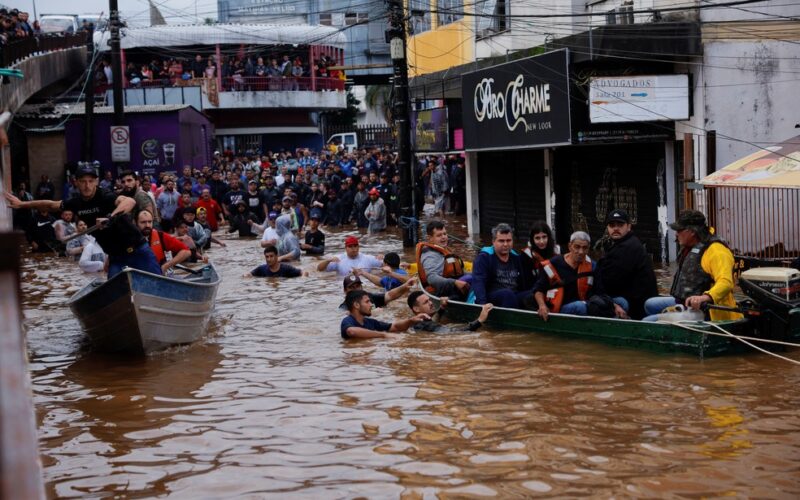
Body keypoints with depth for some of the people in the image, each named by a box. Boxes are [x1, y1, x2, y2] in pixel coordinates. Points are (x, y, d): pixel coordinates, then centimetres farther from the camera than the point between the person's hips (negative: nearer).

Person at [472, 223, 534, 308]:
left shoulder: (517, 258, 17)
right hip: (491, 299, -5)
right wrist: (482, 304, -30)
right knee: (507, 294, -36)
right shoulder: (484, 257, 0)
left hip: (515, 298, 5)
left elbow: (527, 284, 15)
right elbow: (478, 282, -14)